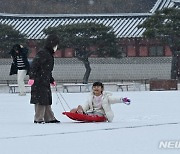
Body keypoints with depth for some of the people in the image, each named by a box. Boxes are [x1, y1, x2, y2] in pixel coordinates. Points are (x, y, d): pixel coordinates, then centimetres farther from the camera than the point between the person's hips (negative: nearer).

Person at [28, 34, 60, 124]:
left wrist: (52, 81, 30)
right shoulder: (42, 53, -12)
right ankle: (38, 119, -2)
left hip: (45, 82, 10)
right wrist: (32, 77, -25)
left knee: (47, 100, 12)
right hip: (39, 82, -10)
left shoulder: (49, 55, 18)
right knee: (41, 100, -7)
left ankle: (49, 118, 17)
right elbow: (34, 65, -19)